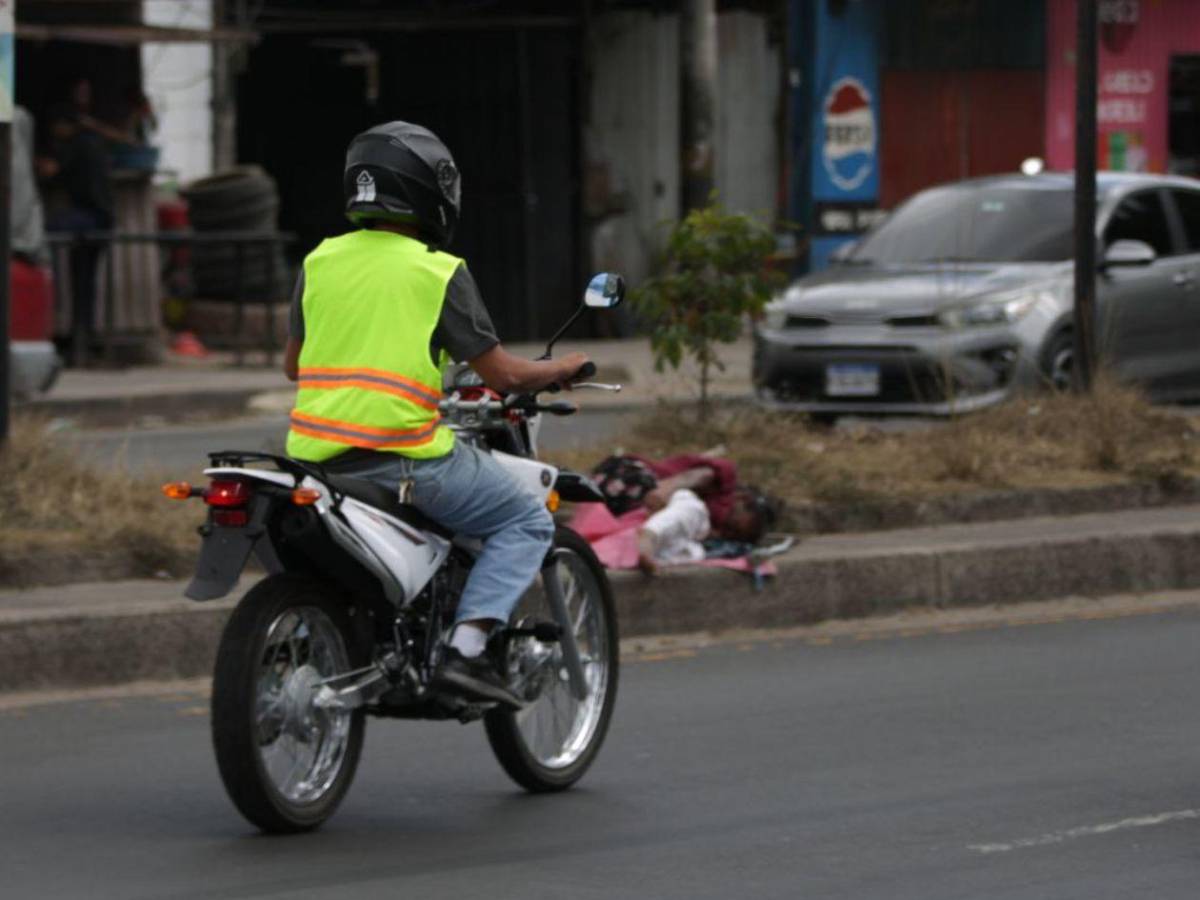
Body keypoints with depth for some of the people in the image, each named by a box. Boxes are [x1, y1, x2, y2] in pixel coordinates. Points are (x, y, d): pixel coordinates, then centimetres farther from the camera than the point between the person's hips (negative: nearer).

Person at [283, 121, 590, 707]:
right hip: (401, 456, -6)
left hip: (314, 456, 6)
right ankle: (466, 648, -8)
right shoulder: (439, 272, -5)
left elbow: (292, 365, 21)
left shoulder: (319, 261, 10)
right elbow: (501, 375, -5)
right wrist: (561, 370, 15)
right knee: (527, 522, 9)